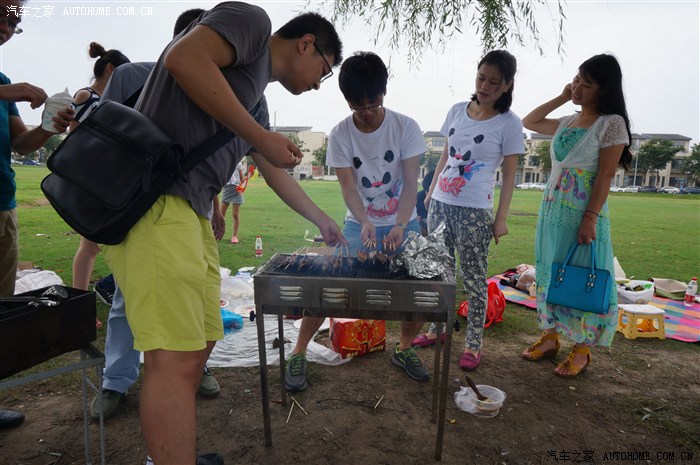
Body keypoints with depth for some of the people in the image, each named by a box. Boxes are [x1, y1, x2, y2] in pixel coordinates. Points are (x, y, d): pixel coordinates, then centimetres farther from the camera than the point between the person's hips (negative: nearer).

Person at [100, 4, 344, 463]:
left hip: (188, 207, 10)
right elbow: (183, 58, -15)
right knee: (178, 357, -12)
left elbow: (276, 171, 35)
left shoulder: (254, 89, 29)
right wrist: (262, 137, -8)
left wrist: (324, 222, 44)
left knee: (201, 341, 14)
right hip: (152, 196, -10)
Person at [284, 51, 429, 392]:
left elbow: (410, 182, -15)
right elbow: (348, 186, -14)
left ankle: (404, 349, 23)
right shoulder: (340, 135, -10)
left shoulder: (406, 127, -10)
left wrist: (400, 226, -30)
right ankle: (298, 354, 8)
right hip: (359, 224, -1)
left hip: (403, 223, 1)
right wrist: (365, 223, -32)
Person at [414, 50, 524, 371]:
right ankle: (437, 328, 30)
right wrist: (430, 193, 14)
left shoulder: (509, 123, -4)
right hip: (440, 204, 5)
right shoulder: (457, 111, 8)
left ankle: (474, 343, 18)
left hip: (475, 211, -5)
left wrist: (501, 218, -7)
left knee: (473, 277, 3)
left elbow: (509, 175, -3)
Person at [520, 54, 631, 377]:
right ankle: (550, 336, 25)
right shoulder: (567, 122, 12)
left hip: (583, 213, -7)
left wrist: (590, 218, -18)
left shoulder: (611, 123, -7)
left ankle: (582, 348, 17)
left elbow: (605, 175, -13)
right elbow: (528, 122, 24)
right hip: (551, 210, 7)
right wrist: (561, 98, 14)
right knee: (548, 273, 11)